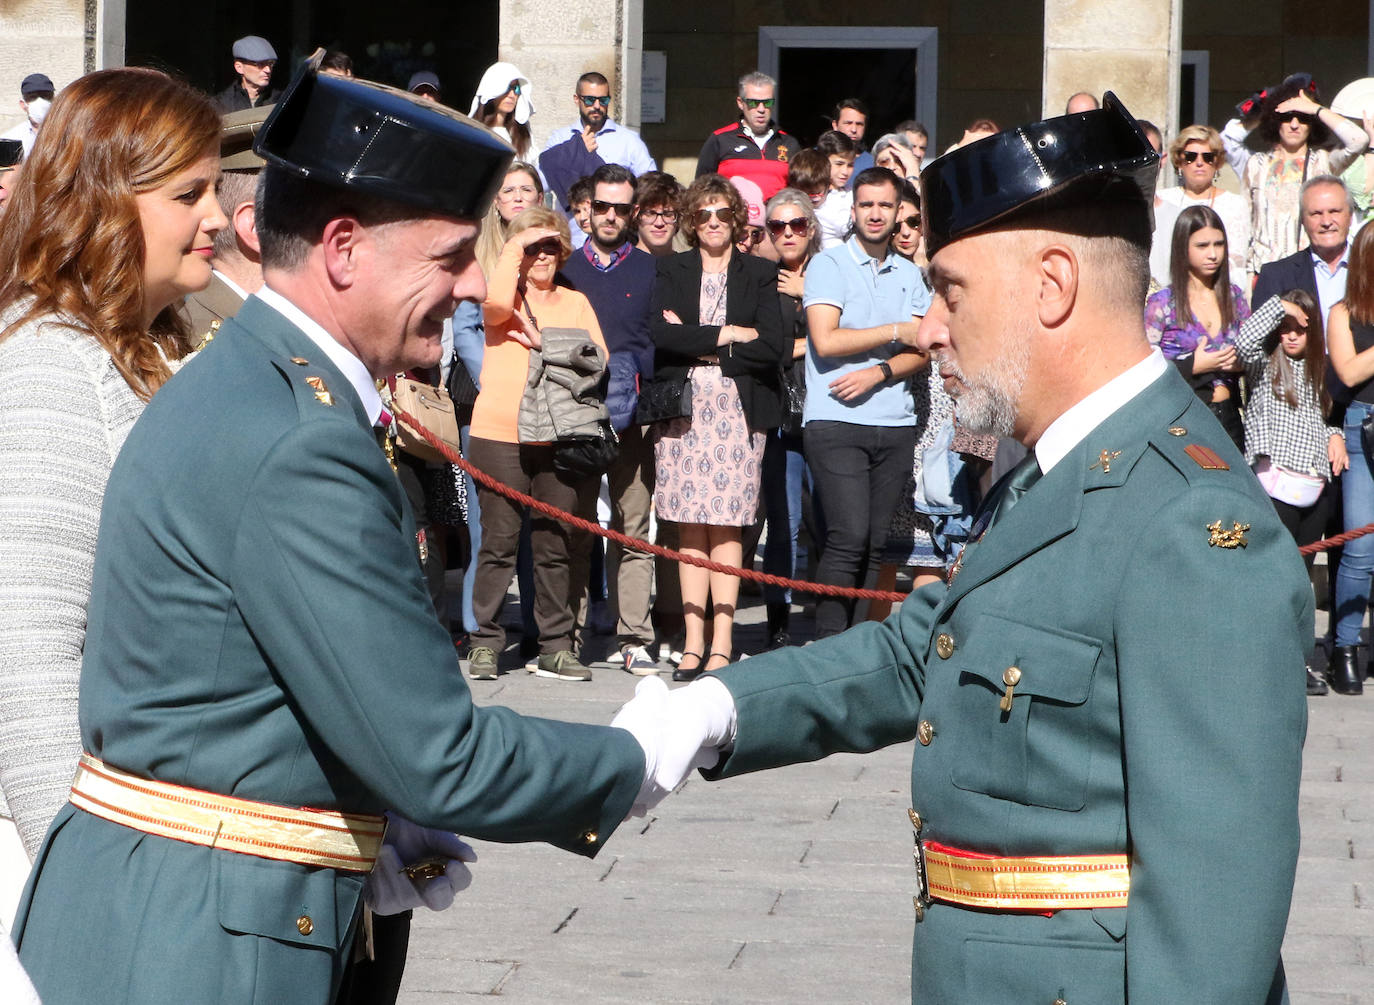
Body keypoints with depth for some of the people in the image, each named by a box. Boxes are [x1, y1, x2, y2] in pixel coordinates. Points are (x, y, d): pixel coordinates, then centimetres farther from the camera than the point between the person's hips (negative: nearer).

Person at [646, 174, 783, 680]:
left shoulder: (759, 274, 10)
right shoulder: (672, 271, 12)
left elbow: (771, 347, -2)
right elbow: (660, 333, -5)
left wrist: (699, 346, -4)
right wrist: (728, 335, -8)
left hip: (738, 410, -1)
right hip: (682, 409, 1)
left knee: (727, 528, -6)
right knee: (690, 529, -1)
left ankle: (722, 643, -5)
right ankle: (693, 643, 2)